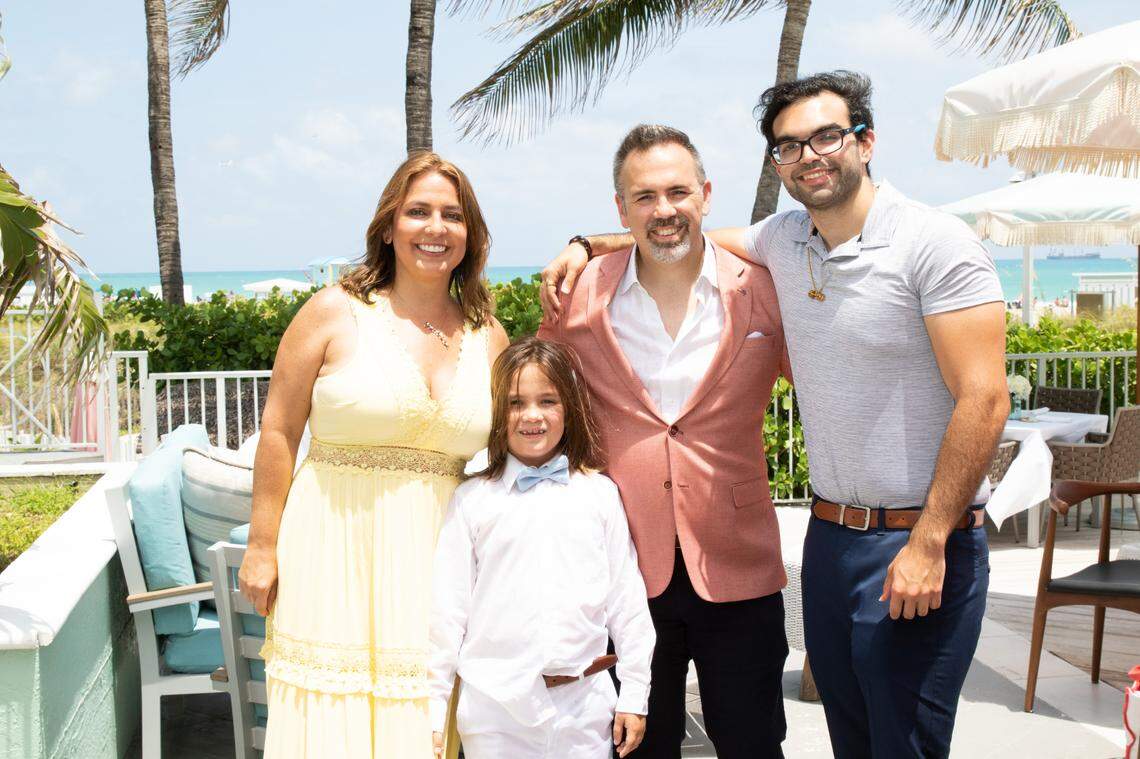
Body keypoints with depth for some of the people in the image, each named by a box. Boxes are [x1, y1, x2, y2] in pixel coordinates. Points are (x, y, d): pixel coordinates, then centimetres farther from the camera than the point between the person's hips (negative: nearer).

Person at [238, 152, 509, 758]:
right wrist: (262, 546, -3)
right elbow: (279, 433, 0)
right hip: (335, 545, -2)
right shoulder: (336, 313, -2)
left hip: (434, 558, 3)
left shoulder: (489, 338, 8)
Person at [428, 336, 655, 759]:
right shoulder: (472, 500, 2)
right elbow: (447, 609, 3)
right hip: (495, 707, -1)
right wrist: (434, 711, 2)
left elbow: (627, 600, 7)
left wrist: (634, 696, 5)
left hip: (584, 705, 1)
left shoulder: (599, 494, 5)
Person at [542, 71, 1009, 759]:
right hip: (830, 539, 6)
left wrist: (929, 543, -19)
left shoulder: (935, 243, -11)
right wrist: (588, 246, 11)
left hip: (919, 545, -6)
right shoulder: (784, 240, 7)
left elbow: (984, 399, -16)